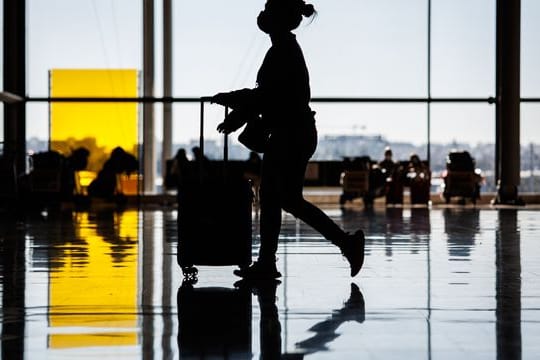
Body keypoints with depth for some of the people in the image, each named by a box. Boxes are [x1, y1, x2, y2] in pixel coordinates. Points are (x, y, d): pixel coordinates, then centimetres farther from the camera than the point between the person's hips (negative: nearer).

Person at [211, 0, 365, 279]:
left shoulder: (284, 51, -15)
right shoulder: (285, 48, 15)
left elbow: (266, 96, -19)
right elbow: (267, 95, 19)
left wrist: (229, 99, -8)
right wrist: (236, 117, 17)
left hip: (292, 136, -10)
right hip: (287, 134, 10)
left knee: (289, 199, -7)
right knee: (269, 197, 10)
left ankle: (347, 242, -1)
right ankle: (266, 263, 13)